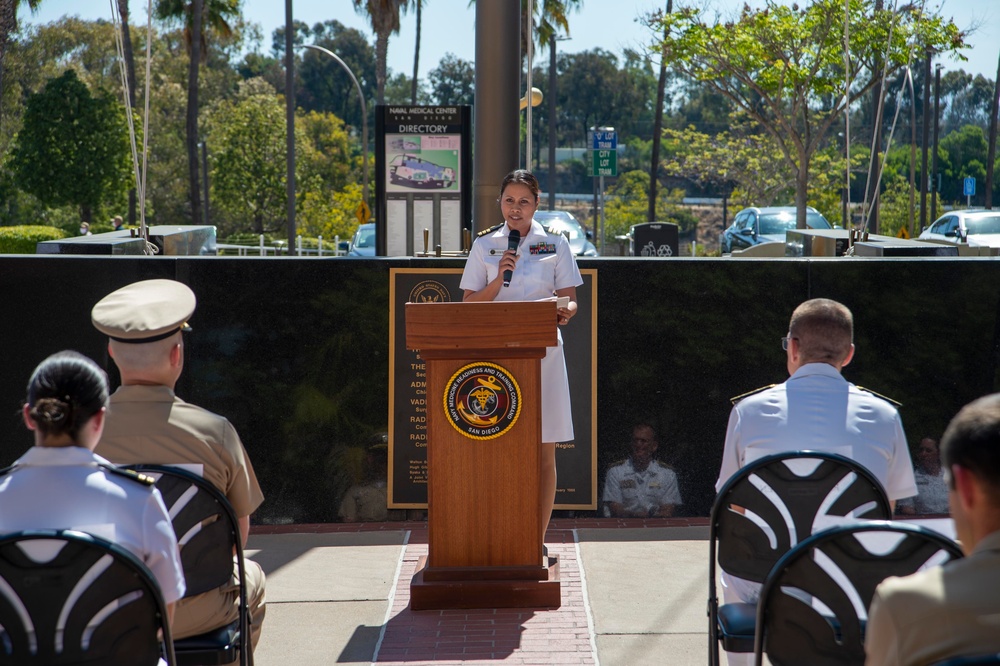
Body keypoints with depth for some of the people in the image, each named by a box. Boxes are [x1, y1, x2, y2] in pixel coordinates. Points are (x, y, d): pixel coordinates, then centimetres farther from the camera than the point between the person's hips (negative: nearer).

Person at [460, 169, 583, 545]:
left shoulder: (555, 244, 8)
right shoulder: (484, 246, 9)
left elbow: (570, 299, 6)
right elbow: (469, 304, 5)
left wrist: (565, 312, -17)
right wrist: (498, 279, -11)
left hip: (542, 352, 0)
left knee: (544, 453, 0)